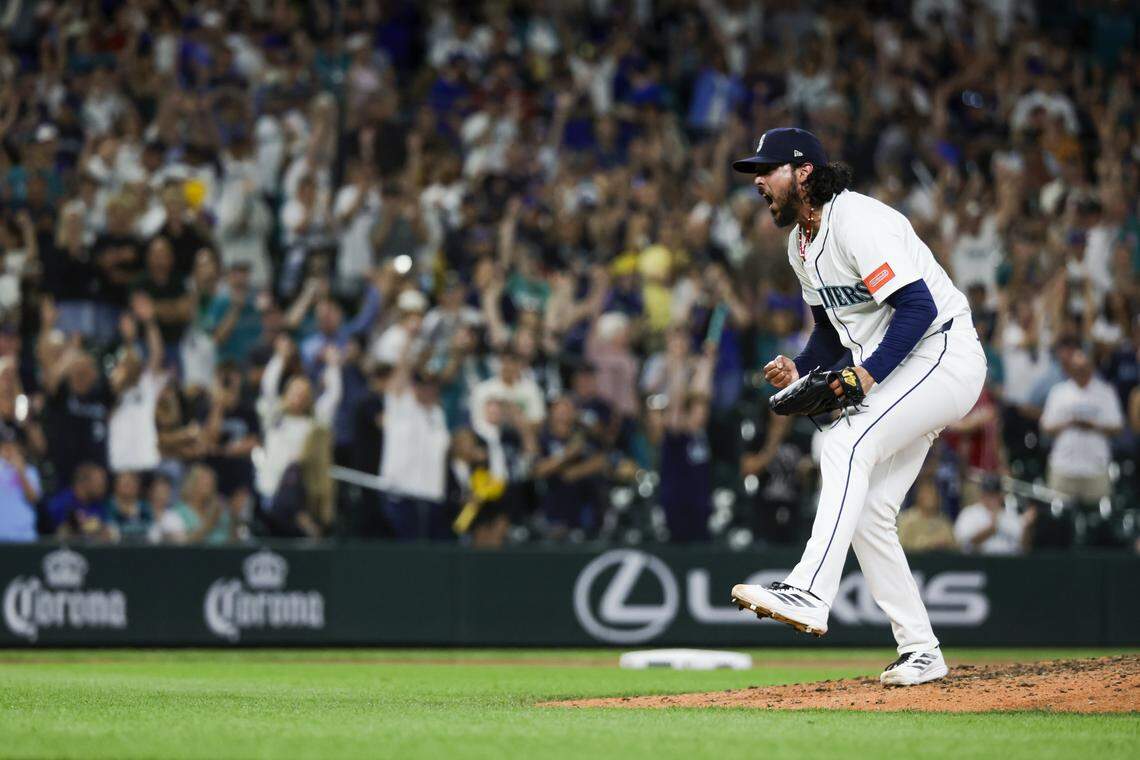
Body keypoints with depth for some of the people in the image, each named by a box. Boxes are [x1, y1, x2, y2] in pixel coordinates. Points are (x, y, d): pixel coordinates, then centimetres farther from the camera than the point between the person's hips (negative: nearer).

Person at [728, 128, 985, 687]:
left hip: (943, 356, -10)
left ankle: (808, 595, -39)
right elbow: (834, 330, 21)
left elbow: (919, 306, -25)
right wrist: (800, 369, 2)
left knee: (847, 445, -29)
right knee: (866, 510, 4)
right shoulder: (801, 246, 12)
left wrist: (869, 372, -32)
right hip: (891, 373, 10)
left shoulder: (858, 221, -19)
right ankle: (919, 651, 9)